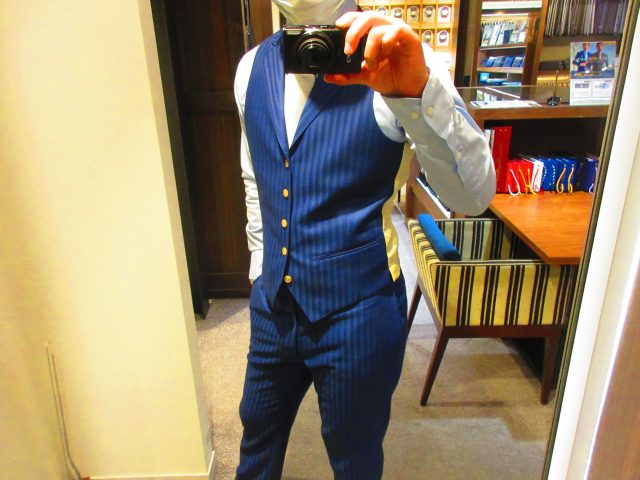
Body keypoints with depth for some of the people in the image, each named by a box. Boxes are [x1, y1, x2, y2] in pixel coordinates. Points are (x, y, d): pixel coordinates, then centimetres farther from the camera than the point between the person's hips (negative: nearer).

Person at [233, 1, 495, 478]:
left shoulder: (393, 63, -15)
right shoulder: (253, 67, 2)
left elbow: (473, 195, -26)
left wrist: (417, 89, -42)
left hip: (357, 313, -4)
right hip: (273, 304, 5)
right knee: (258, 428, 28)